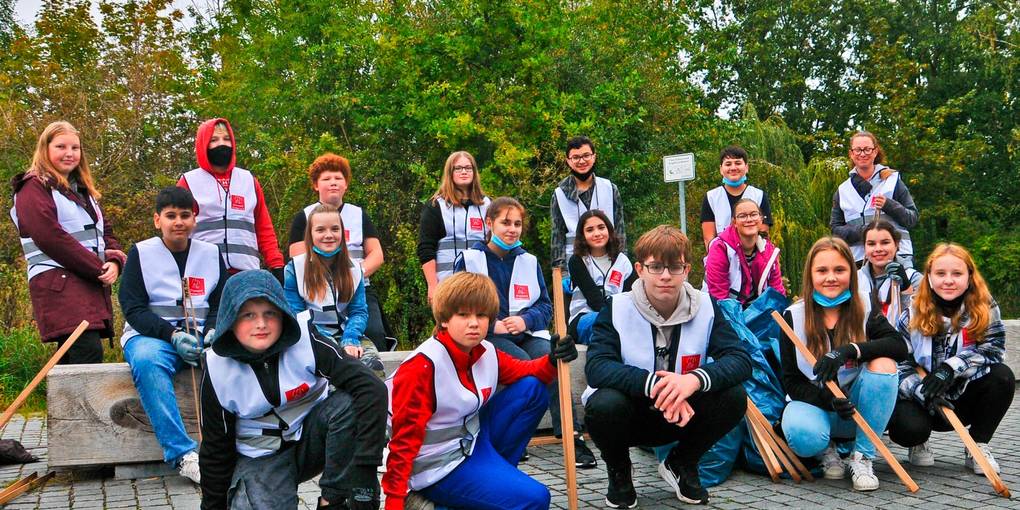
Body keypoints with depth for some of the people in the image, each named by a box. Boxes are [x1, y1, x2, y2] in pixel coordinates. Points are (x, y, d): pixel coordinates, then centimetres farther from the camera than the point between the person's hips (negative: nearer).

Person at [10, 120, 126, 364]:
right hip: (57, 282, -8)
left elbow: (106, 232, 21)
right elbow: (50, 237, -12)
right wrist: (99, 268, -13)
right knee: (89, 352, -22)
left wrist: (114, 261, -2)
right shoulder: (34, 187, 0)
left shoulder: (83, 190, 25)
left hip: (92, 284, 8)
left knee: (72, 359, 6)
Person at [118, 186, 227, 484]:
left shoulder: (211, 254, 14)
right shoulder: (141, 253, 6)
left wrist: (213, 332, -11)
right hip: (152, 335, -2)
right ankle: (183, 454, -39)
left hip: (202, 334, 2)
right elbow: (133, 309, -2)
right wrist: (173, 335, -17)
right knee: (147, 361, -38)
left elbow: (222, 305, 13)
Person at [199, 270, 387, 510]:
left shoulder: (305, 338, -23)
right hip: (262, 458, 0)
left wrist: (364, 470, -38)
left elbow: (372, 388, -33)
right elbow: (216, 447, -2)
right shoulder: (218, 370, -15)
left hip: (313, 435, 0)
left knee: (350, 403, -31)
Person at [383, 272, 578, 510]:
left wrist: (553, 360, -9)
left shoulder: (486, 352, -1)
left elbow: (522, 370, 14)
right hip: (439, 467, -9)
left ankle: (497, 472, 6)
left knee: (532, 389, 4)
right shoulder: (423, 365, -23)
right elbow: (405, 436, -22)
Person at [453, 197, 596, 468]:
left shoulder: (529, 261, 17)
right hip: (486, 336, -3)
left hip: (526, 333, 3)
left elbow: (546, 305, 13)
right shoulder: (469, 260, 6)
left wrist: (526, 320, -10)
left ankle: (572, 435, -35)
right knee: (523, 362, -33)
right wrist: (493, 324, -13)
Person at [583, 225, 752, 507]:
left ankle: (681, 464, 6)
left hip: (684, 416, 2)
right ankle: (618, 471, 2)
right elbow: (596, 368, -26)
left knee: (733, 397, -23)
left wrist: (696, 378, -38)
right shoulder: (617, 308, -13)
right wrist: (652, 383, -40)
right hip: (632, 415, -2)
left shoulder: (705, 306, -7)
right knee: (605, 404, -35)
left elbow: (741, 360, -17)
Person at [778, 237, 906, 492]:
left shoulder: (863, 309, -3)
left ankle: (862, 457, -14)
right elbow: (791, 382, -7)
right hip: (814, 402, -2)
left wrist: (849, 350, -33)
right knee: (803, 435, -37)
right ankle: (826, 450, 4)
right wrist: (829, 401, -25)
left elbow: (899, 346, -19)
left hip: (856, 408, 2)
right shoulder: (794, 317, -6)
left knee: (883, 363, -27)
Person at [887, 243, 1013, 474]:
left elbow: (993, 348, -18)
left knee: (1002, 376, -26)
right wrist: (922, 391, -32)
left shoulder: (984, 308, -7)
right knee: (907, 428, -32)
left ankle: (977, 447, -6)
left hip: (965, 397, 2)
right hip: (921, 400, -2)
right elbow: (899, 363, -13)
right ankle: (919, 444, 10)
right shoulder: (912, 316, -10)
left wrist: (951, 367, -32)